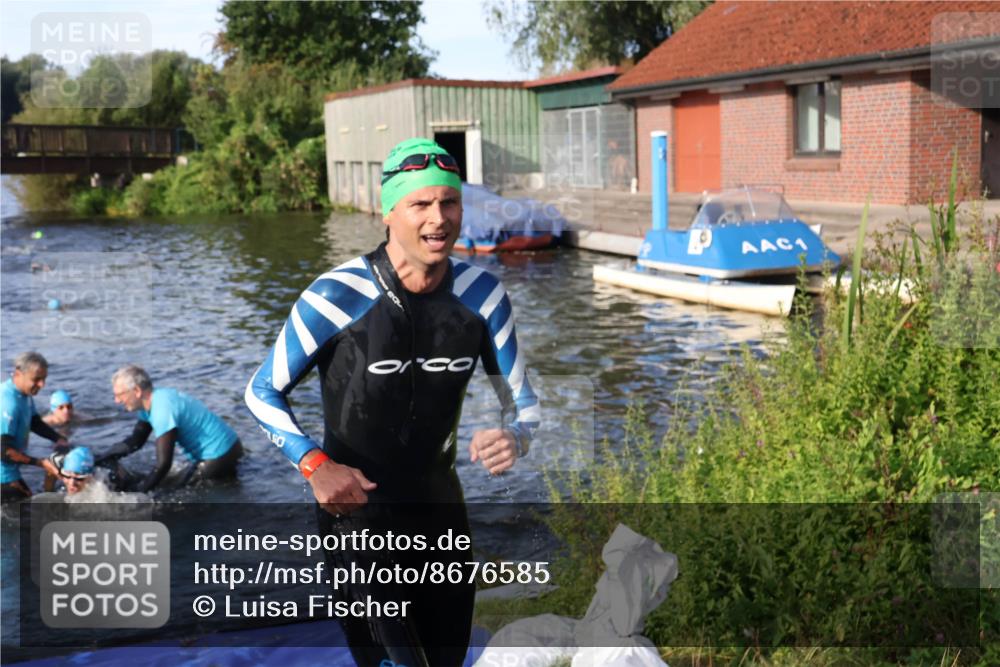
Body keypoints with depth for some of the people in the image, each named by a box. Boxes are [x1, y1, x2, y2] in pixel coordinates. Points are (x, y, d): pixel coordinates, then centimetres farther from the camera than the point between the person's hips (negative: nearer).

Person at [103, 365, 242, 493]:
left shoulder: (162, 410, -27)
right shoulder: (155, 399, 3)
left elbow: (163, 465, -27)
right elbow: (135, 441, 11)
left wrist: (134, 494, -22)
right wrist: (101, 461, 0)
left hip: (220, 454, -10)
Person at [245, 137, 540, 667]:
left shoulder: (482, 295, -9)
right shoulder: (337, 296, -19)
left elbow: (519, 396, 1)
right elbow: (263, 392, -7)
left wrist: (514, 437, -22)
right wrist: (314, 464, -22)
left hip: (439, 502, 4)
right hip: (354, 502, -4)